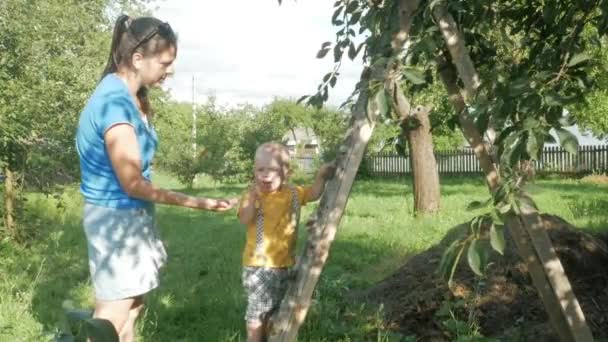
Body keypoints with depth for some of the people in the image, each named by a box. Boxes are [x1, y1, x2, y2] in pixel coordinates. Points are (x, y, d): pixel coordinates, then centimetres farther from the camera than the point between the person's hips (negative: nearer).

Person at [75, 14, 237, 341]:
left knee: (130, 308, 20)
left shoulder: (127, 94, 6)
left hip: (131, 216, 10)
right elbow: (133, 184, -22)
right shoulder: (115, 103, -24)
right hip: (117, 219, -10)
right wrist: (198, 203, -18)